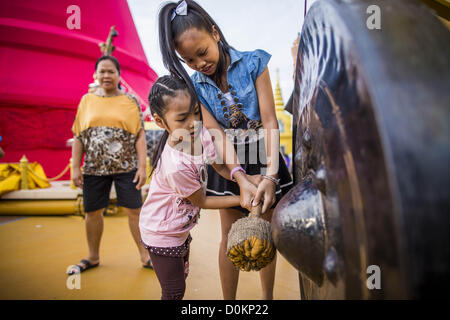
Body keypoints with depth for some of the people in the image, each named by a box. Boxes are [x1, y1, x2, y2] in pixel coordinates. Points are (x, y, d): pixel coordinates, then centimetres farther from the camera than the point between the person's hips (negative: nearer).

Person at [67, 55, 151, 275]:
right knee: (92, 212, 11)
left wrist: (142, 166, -9)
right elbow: (78, 136, 7)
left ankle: (145, 256, 17)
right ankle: (93, 257, 31)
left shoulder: (130, 101, 2)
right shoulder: (87, 100, 8)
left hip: (126, 167, -2)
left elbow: (140, 135, -2)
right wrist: (76, 167, 2)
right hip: (94, 168, 3)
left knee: (134, 210, 2)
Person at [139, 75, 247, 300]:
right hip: (162, 233, -8)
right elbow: (202, 202, -20)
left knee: (181, 275, 28)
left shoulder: (201, 133, -16)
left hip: (180, 227, 8)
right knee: (174, 292, 10)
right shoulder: (176, 166, -37)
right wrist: (242, 199, -17)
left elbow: (220, 167, -5)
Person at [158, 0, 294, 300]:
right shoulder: (196, 84, -4)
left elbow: (270, 122, -16)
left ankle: (268, 296, 29)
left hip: (263, 158, -1)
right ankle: (228, 300, 27)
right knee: (230, 236, 10)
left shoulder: (253, 62, -12)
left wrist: (269, 176, -27)